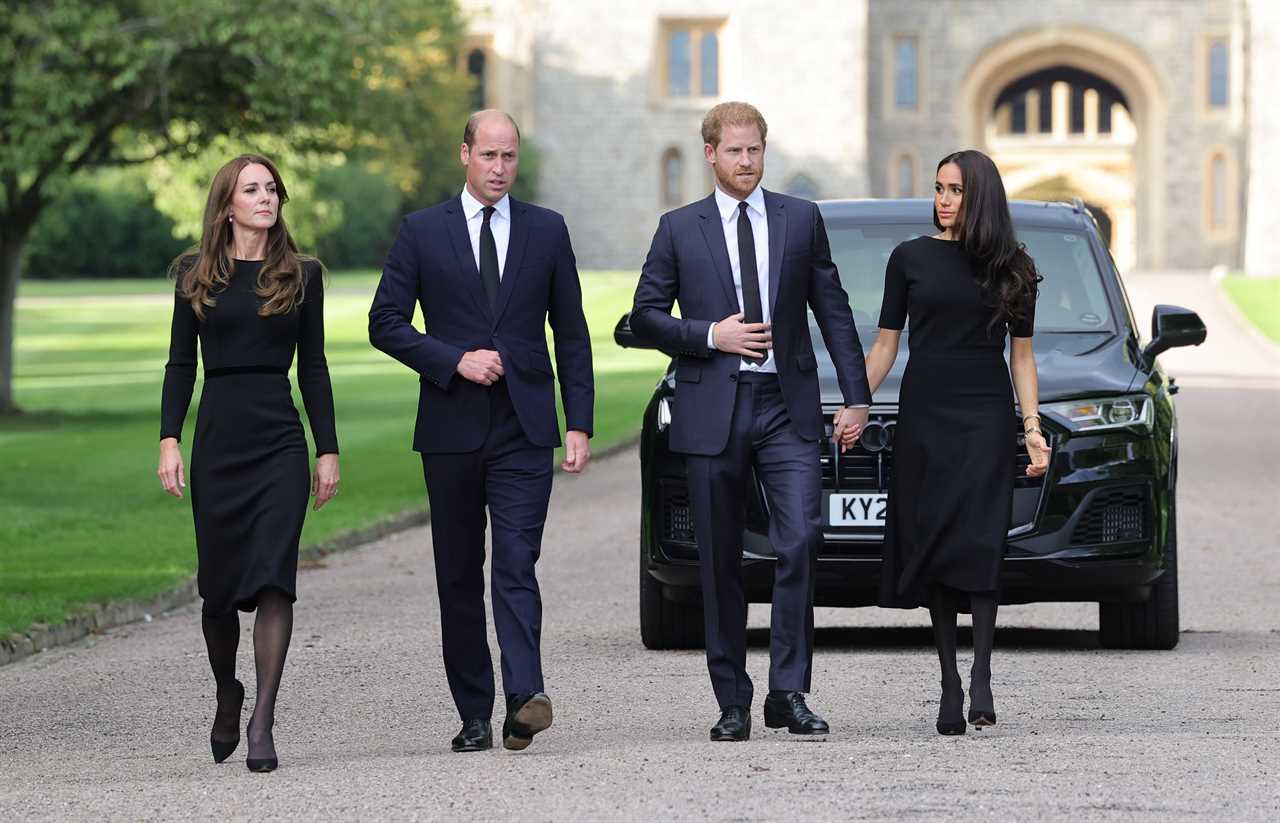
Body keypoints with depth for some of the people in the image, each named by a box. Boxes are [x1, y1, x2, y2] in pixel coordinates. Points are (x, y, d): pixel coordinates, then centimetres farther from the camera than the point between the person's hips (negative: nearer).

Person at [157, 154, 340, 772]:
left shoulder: (301, 275, 7)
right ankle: (227, 695, 31)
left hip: (281, 442, -1)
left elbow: (313, 367, 8)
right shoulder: (198, 275, 6)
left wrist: (328, 449, 4)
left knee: (273, 577, -12)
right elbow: (181, 363, 6)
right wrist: (169, 441, -4)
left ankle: (263, 722, -12)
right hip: (217, 440, 1)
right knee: (219, 586, 6)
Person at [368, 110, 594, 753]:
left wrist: (579, 424, 2)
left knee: (516, 566, -14)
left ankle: (524, 698, -24)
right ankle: (474, 716, 12)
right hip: (452, 429, 1)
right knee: (459, 576, 5)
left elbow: (570, 334, 9)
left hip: (524, 431, -1)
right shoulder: (423, 232, 4)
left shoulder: (547, 231, 8)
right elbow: (386, 322, 2)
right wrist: (455, 361, -11)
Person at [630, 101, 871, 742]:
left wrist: (855, 397, 4)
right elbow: (644, 316, 6)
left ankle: (788, 693, -8)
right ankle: (732, 701, 11)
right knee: (720, 563, 3)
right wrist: (710, 335, -9)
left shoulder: (801, 220, 9)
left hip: (786, 407, 0)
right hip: (712, 411, 0)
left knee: (800, 541, -14)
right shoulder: (680, 229, 7)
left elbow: (833, 310, 10)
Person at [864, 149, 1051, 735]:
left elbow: (1021, 355, 10)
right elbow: (885, 345, 9)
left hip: (985, 421, -1)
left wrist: (1033, 428, 1)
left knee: (978, 544, -14)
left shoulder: (1011, 268, 7)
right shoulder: (910, 258, 7)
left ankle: (980, 678, -17)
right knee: (932, 548, -1)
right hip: (923, 418, 1)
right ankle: (949, 686, 3)